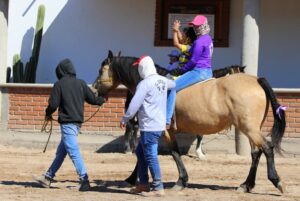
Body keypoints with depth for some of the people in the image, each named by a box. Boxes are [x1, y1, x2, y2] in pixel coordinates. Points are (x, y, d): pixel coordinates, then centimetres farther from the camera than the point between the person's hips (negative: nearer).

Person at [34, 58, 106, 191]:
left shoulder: (59, 84, -8)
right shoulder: (81, 83, 6)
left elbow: (53, 104, -11)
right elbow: (92, 99, 11)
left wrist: (48, 114, 10)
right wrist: (102, 100, 33)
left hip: (67, 122, -7)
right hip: (78, 122, 7)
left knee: (73, 152, -9)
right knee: (61, 151, 16)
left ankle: (84, 180, -15)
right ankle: (48, 178, 25)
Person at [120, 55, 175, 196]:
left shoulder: (145, 84, -16)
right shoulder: (163, 81, 9)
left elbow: (134, 104, -17)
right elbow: (173, 84, 30)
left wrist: (125, 119, -6)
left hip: (149, 127, -10)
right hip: (159, 124, 10)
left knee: (150, 156, -5)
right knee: (140, 152, 19)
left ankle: (158, 188, -4)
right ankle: (143, 184, 22)